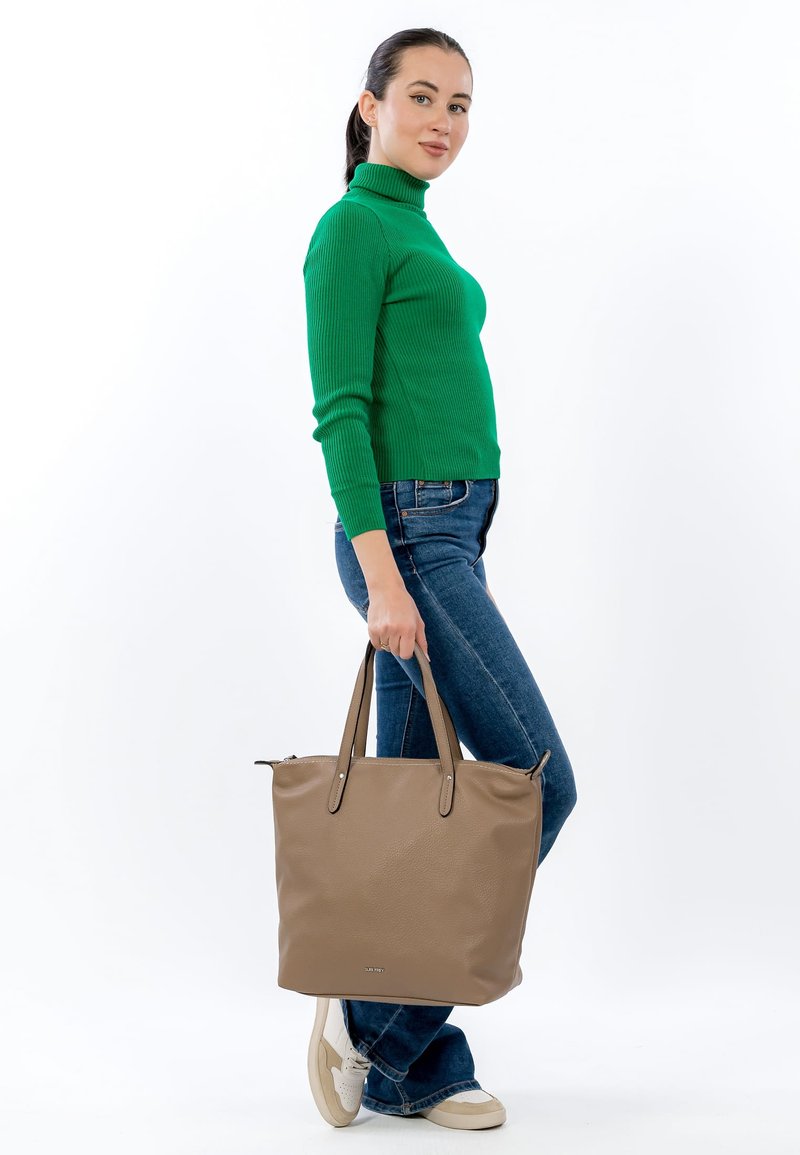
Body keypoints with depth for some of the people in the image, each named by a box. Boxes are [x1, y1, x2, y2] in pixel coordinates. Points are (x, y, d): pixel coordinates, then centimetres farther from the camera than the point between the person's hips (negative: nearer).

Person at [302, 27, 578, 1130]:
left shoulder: (414, 228, 20)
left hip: (445, 532, 9)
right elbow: (340, 411, -15)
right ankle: (376, 1021, 3)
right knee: (540, 783, -7)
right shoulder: (352, 226, -8)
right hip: (408, 535, -9)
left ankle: (402, 1064, 18)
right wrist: (383, 575, -21)